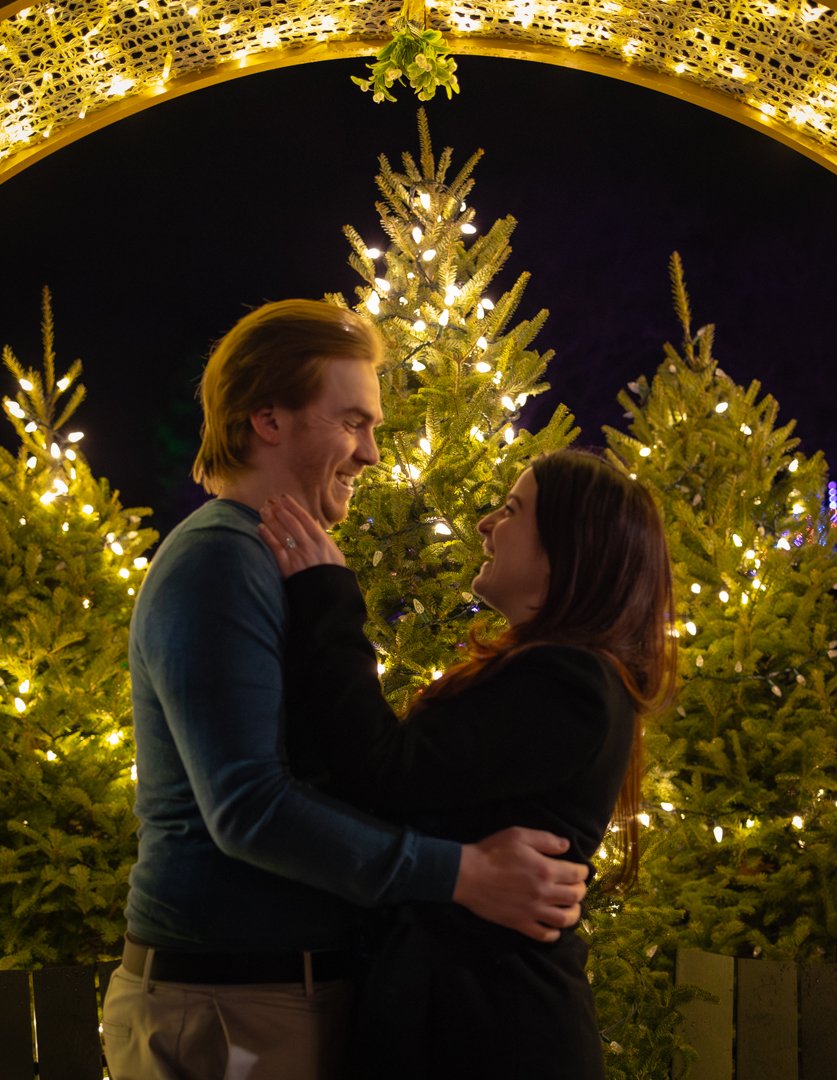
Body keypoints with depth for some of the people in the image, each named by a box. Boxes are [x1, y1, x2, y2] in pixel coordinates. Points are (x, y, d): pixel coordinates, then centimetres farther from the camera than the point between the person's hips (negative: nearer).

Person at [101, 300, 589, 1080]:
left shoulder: (261, 562, 18)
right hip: (231, 1011, -10)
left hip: (296, 985, 10)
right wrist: (462, 874, -25)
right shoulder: (219, 563, -16)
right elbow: (246, 807, -25)